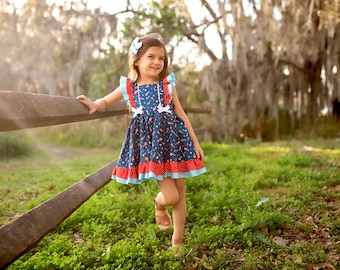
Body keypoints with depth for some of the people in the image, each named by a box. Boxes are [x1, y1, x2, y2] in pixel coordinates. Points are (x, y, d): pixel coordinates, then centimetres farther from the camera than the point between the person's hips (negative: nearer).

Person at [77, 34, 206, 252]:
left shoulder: (167, 84, 3)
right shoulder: (128, 87, 1)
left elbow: (181, 115, 5)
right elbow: (106, 101, 14)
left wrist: (196, 143, 4)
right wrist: (95, 105, -11)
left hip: (174, 141, 2)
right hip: (149, 144, -2)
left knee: (180, 193, 8)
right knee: (170, 196, -9)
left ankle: (178, 237, 28)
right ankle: (159, 205, 29)